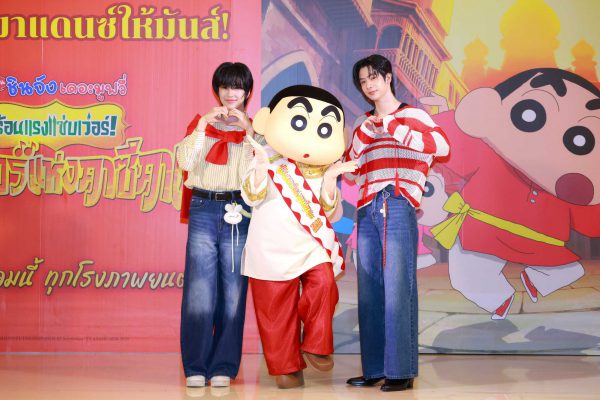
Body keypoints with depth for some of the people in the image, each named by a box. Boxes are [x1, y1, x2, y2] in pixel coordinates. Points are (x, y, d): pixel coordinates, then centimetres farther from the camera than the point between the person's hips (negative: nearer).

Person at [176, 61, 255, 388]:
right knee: (199, 287, -7)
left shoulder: (254, 127, 13)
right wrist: (204, 125, -7)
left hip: (240, 213, 0)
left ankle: (224, 367, 5)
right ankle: (195, 368, -1)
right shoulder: (202, 122, 15)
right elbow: (185, 161, 0)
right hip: (204, 210, 0)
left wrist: (248, 127, -12)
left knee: (233, 289, -2)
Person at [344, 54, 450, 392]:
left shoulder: (412, 116, 6)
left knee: (397, 290, -9)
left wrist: (391, 128, -12)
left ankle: (402, 371, -5)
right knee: (370, 292, 4)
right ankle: (374, 370, 10)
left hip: (398, 209, -5)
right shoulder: (364, 123, 22)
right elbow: (350, 172, 15)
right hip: (367, 211, 5)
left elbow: (442, 147, -12)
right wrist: (365, 133, 2)